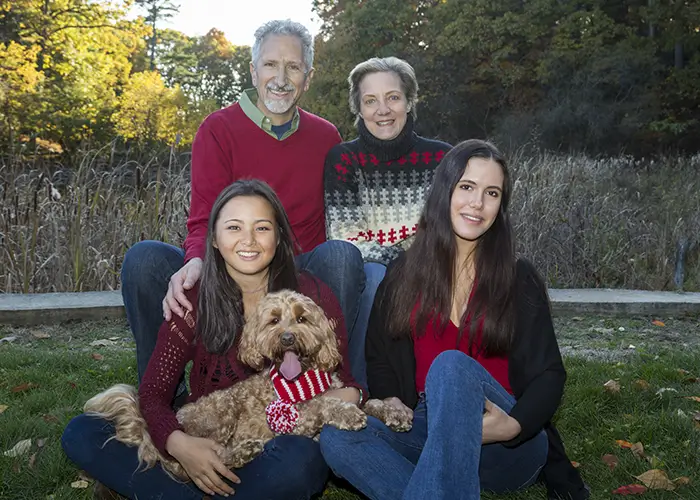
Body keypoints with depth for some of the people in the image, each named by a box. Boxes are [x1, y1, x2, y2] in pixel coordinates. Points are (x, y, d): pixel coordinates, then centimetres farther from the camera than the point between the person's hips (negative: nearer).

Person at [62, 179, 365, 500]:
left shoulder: (311, 296, -5)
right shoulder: (195, 300, -1)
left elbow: (343, 380, 3)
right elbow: (154, 391, -4)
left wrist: (350, 395, -23)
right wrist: (178, 443, -25)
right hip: (206, 447, 2)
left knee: (299, 457, -38)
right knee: (80, 434, -13)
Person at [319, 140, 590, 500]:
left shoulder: (519, 278, 2)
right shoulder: (403, 274, 8)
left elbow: (548, 374, -1)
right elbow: (378, 355, 16)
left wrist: (513, 426, -21)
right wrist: (390, 399, -7)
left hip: (508, 448, -2)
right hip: (430, 431, 3)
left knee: (450, 365, -34)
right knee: (336, 438, -27)